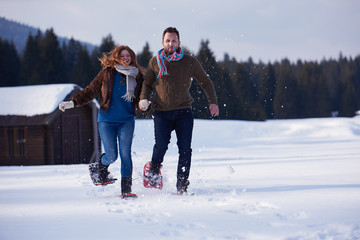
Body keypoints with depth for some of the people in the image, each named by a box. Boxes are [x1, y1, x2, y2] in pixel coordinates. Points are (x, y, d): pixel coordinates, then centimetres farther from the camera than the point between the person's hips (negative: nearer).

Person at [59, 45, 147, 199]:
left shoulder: (137, 77, 5)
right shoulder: (107, 73, 0)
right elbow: (90, 91, 4)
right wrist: (73, 103, -4)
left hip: (127, 121, 1)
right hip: (107, 120, -1)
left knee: (125, 154, -11)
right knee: (111, 155, -5)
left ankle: (126, 189, -4)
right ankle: (99, 168, 31)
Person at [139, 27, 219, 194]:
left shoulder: (190, 62, 6)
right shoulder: (155, 61, 8)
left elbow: (205, 82, 14)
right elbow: (147, 83, 17)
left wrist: (212, 102, 2)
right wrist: (144, 99, -2)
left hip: (183, 112, 1)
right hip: (161, 112, 0)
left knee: (185, 149, -7)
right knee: (161, 145, -17)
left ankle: (182, 187, 1)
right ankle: (153, 172, 11)